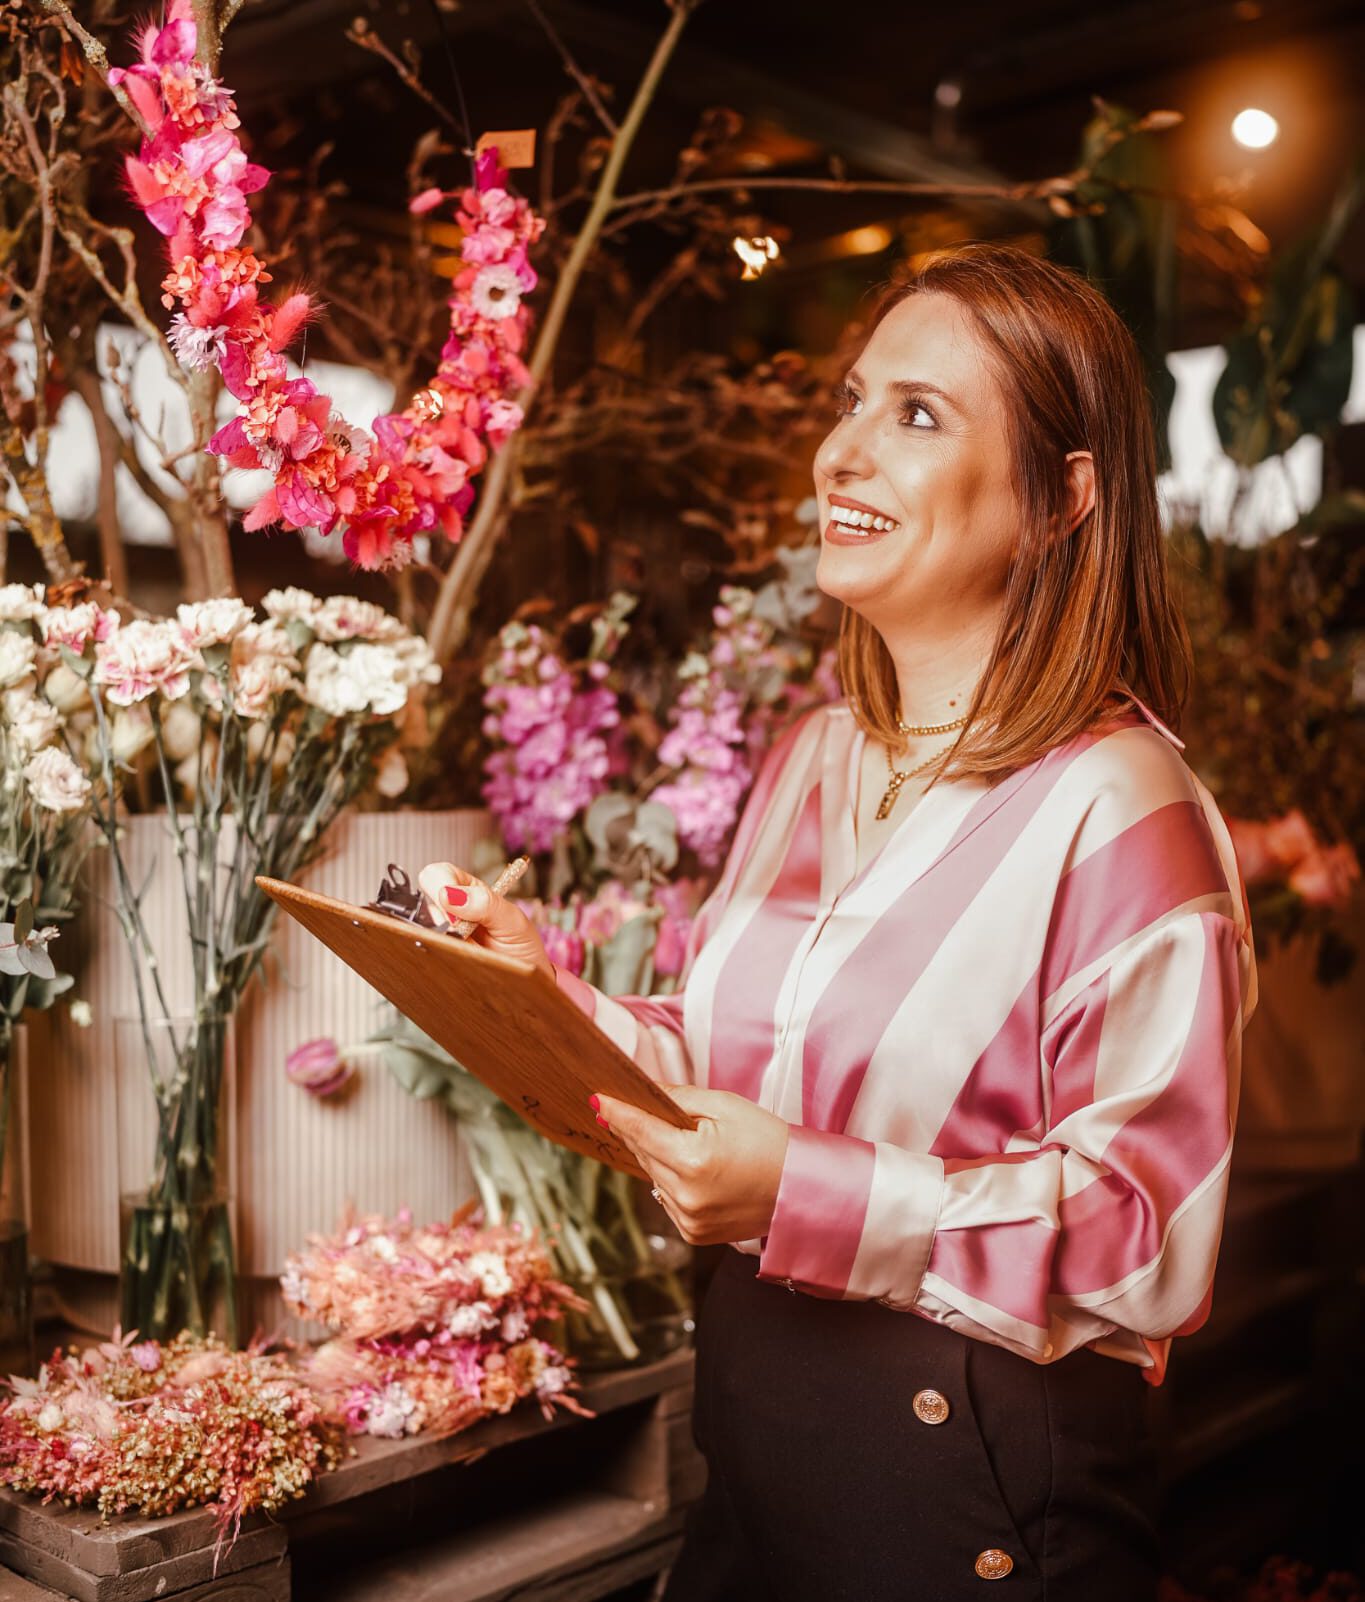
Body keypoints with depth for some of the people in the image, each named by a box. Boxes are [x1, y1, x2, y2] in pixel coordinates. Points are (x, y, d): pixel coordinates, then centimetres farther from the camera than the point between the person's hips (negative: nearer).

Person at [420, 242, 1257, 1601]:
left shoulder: (1120, 812, -18)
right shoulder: (808, 762, 6)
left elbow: (1151, 1240, -20)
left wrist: (814, 1197, -27)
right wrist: (549, 999, -4)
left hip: (978, 1484, -6)